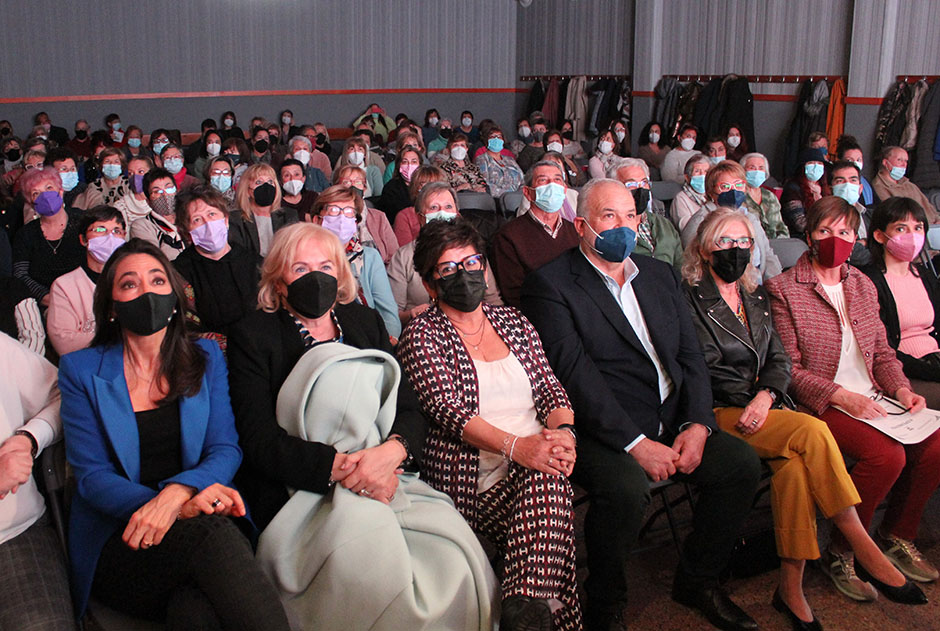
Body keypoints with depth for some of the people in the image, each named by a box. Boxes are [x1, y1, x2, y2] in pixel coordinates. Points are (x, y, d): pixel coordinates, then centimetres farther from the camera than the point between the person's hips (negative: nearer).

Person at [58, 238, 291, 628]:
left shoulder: (206, 358, 13)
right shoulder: (81, 371, 7)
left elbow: (226, 449, 4)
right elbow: (91, 475, -1)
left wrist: (177, 491, -21)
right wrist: (182, 507, -21)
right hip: (118, 542, -1)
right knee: (208, 532, -34)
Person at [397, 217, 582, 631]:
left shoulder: (513, 323, 20)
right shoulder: (422, 336, 4)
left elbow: (549, 387, 13)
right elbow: (444, 408, -11)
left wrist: (563, 431, -12)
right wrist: (515, 445, -26)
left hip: (535, 469, 5)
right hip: (473, 481, -4)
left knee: (550, 472, -31)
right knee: (547, 475, -33)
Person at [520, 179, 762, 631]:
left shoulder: (660, 274, 17)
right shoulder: (550, 284, -5)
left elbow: (691, 356, 12)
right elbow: (575, 373, -15)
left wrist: (697, 424, -5)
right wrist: (635, 443, -21)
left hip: (674, 423, 7)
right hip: (602, 432, -7)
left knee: (743, 463, -10)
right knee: (626, 488, -32)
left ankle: (697, 580, 12)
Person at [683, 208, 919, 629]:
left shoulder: (755, 297, 20)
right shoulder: (690, 299, -1)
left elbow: (779, 359, 13)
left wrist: (766, 395, -8)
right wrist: (749, 402, -15)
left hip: (764, 406, 5)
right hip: (719, 414, -5)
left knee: (794, 464, -28)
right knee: (812, 431, -28)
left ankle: (791, 589, -23)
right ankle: (861, 543, -20)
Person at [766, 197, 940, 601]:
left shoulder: (862, 285, 17)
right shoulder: (783, 289, -4)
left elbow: (882, 351, 20)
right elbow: (788, 368, -10)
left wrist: (901, 389, 0)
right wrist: (842, 397, -19)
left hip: (872, 400, 7)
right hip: (821, 404, -6)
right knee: (887, 455, -29)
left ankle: (896, 537, 5)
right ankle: (840, 554, -9)